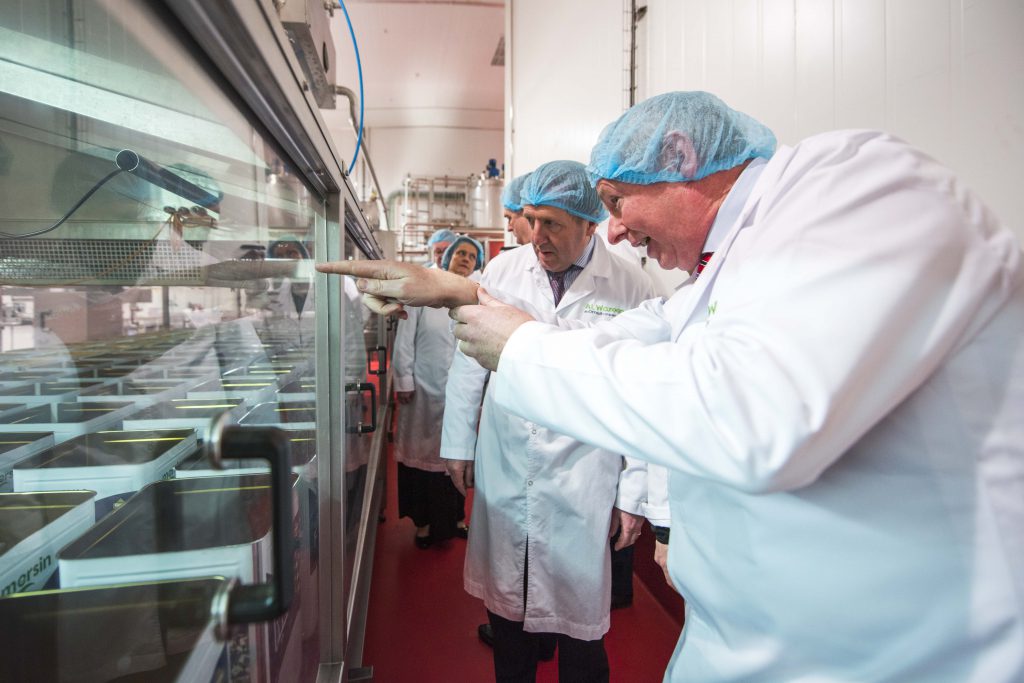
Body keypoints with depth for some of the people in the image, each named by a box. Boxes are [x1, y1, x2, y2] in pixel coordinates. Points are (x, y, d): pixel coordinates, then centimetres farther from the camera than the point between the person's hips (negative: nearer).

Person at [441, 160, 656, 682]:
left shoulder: (630, 286, -8)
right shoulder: (502, 270, 1)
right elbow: (469, 361, 8)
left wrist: (636, 492, -4)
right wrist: (458, 443, 9)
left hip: (583, 484, -2)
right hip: (503, 475, 3)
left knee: (579, 619, 10)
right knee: (505, 601, 18)